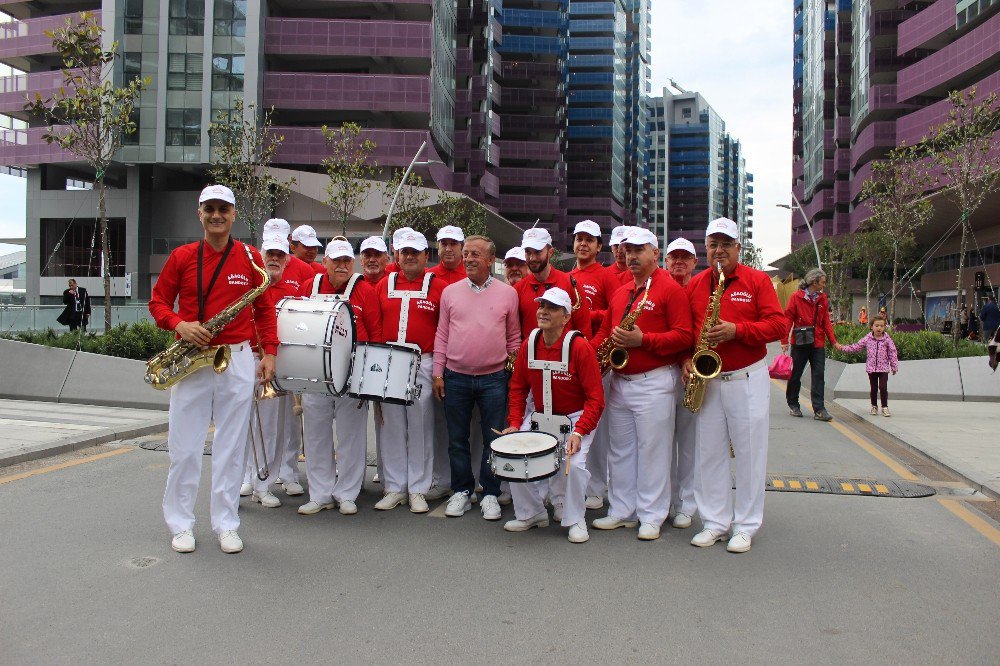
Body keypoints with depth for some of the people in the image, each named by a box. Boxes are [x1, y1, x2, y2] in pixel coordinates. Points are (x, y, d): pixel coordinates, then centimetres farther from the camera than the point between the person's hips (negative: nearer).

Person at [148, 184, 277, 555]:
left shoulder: (250, 258, 4)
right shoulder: (182, 257, 4)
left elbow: (264, 309, 9)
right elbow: (158, 302, 8)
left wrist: (269, 352, 0)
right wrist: (179, 325, -12)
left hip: (238, 360, 0)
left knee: (231, 446, 5)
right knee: (184, 447, 4)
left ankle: (226, 525, 15)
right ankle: (180, 524, 18)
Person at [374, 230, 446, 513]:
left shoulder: (438, 287, 2)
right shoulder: (384, 285, 11)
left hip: (423, 365, -3)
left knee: (420, 428, 2)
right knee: (392, 427, 7)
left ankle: (418, 490, 11)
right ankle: (395, 488, 17)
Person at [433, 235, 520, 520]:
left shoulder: (508, 293, 2)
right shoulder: (450, 292, 5)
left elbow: (514, 337, 6)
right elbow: (442, 335, 6)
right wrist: (438, 372, 2)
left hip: (493, 379, -1)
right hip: (455, 378, 1)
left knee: (493, 440, 4)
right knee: (457, 439, 9)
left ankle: (490, 495, 18)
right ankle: (461, 492, 23)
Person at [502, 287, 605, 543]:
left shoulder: (580, 347, -19)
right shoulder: (528, 345, -4)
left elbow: (595, 397, -18)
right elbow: (518, 387, 7)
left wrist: (579, 432, -28)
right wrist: (515, 423, -3)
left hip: (575, 419, -4)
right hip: (537, 417, 5)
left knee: (574, 464, -26)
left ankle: (576, 520, 0)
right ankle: (532, 514, 12)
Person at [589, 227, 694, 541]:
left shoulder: (671, 289, -7)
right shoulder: (620, 293, 16)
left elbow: (684, 336, -14)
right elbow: (605, 330, 21)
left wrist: (643, 340, -22)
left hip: (654, 383, -7)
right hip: (619, 382, 8)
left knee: (652, 451, 0)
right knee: (620, 450, 13)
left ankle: (652, 517, 11)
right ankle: (621, 511, 23)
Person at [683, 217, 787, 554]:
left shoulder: (758, 280, -1)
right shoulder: (695, 284, 9)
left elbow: (778, 325, -7)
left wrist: (737, 330, -19)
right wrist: (686, 359, -3)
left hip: (748, 379, -3)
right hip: (706, 379, 4)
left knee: (749, 453, 2)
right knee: (708, 453, 6)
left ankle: (746, 526, 13)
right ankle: (714, 522, 18)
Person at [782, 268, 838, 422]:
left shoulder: (823, 299, 8)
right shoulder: (797, 297, -6)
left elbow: (826, 321, 11)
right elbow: (788, 319, -6)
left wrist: (833, 341, 2)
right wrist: (785, 341, -12)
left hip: (818, 344, 4)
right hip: (800, 343, -4)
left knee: (819, 375, -1)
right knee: (796, 374, 8)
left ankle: (819, 410, -1)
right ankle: (793, 404, 24)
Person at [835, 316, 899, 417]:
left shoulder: (887, 340, -3)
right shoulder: (867, 339, 1)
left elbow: (892, 353, 0)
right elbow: (856, 347, 5)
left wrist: (894, 367, 0)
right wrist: (842, 347, -1)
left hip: (883, 368, -2)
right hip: (871, 368, 2)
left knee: (883, 388, -7)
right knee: (873, 388, 10)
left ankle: (885, 407, 5)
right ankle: (874, 406, 25)